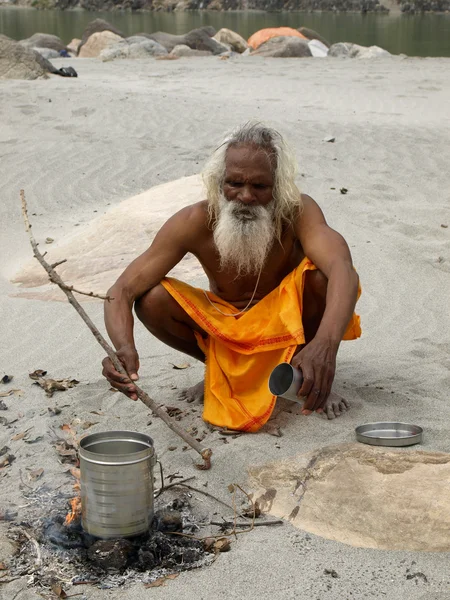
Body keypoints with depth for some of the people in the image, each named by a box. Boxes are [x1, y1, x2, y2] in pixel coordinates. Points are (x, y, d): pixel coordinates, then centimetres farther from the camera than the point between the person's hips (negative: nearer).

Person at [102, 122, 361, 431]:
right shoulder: (194, 223, -25)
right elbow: (123, 290, -28)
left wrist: (326, 344, -67)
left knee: (322, 275, -34)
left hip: (288, 323, -2)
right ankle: (220, 369, 4)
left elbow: (344, 271, -48)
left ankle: (317, 378, -6)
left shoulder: (299, 212, -29)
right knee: (151, 300, -26)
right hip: (224, 327, 2)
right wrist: (123, 347, -51)